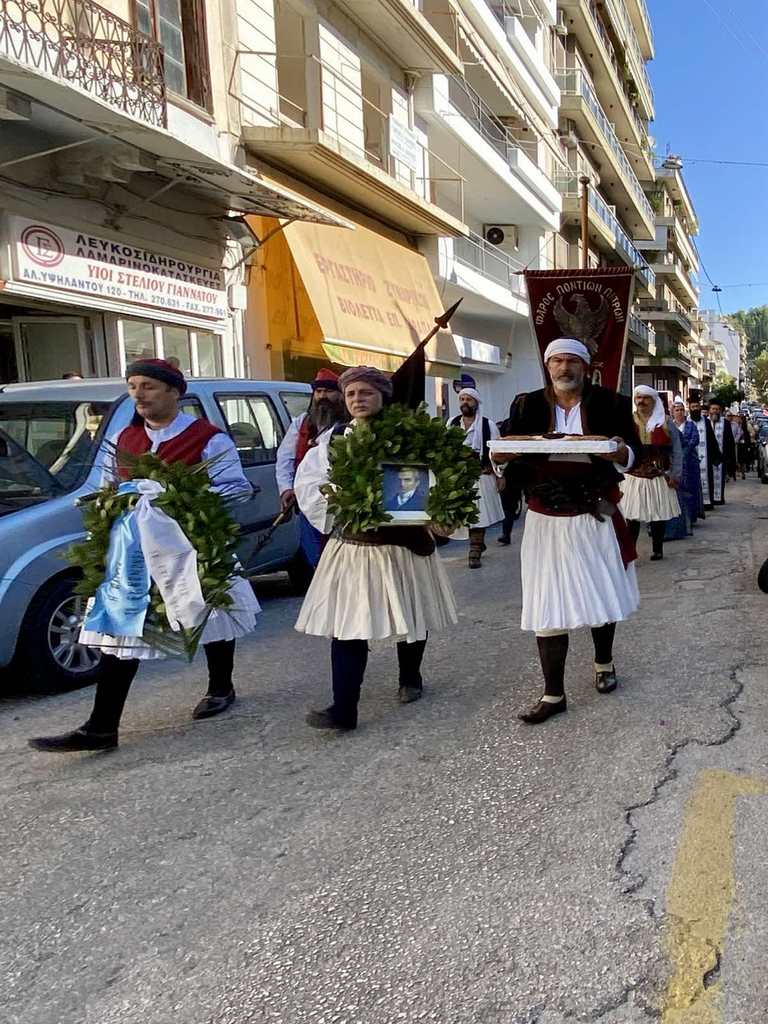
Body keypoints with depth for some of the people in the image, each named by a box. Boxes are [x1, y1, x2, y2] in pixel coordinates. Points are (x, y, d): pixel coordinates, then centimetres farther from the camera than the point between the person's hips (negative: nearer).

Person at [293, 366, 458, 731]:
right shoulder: (333, 438, 1)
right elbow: (307, 484, 3)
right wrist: (334, 518, -9)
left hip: (402, 543, -1)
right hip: (350, 547, 2)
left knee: (409, 618, 14)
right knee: (345, 625, -3)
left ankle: (410, 679, 40)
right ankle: (343, 710, 1)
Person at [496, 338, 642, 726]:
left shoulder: (609, 403, 1)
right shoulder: (527, 406, 3)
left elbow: (634, 454, 1)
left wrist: (619, 453, -22)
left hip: (594, 517, 0)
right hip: (545, 520, 0)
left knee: (601, 592, 13)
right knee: (547, 605, 0)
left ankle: (603, 661, 42)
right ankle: (553, 694, 10)